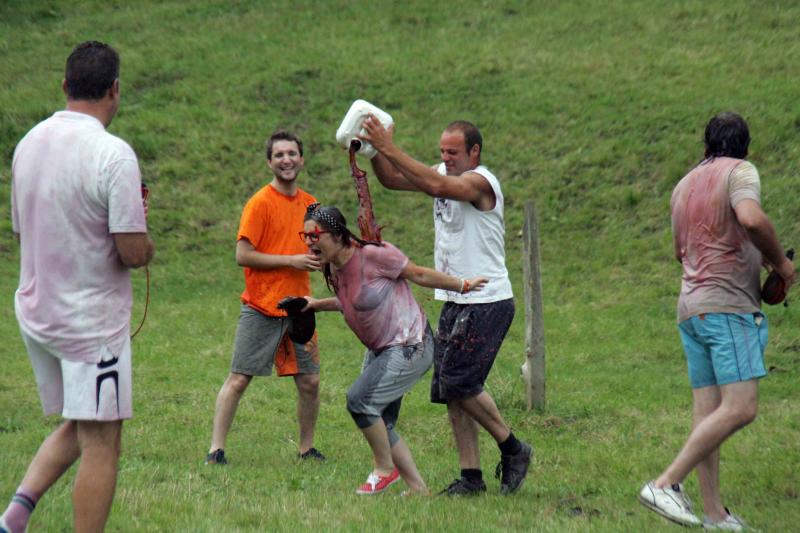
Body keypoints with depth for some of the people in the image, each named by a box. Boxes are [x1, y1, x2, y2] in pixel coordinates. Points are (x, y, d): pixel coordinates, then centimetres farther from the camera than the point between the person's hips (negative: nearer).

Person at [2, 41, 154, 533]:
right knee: (101, 442, 1)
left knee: (76, 428, 20)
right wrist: (143, 236, 3)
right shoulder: (113, 154, -18)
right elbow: (133, 252, -20)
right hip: (93, 319, -7)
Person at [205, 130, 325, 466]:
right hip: (262, 308, -6)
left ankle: (307, 449, 20)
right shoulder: (261, 203, -8)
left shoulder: (309, 203, 12)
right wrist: (292, 261, -16)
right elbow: (243, 256, -13)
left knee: (309, 382, 6)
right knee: (238, 379, -5)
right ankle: (216, 451, -2)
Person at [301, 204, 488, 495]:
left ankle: (385, 469, -2)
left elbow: (419, 274, -13)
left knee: (360, 399, -22)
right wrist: (317, 305, 8)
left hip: (410, 347, -9)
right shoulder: (333, 269, 2)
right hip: (380, 350, 9)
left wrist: (463, 285, -5)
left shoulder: (373, 255, -23)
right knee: (379, 425, 8)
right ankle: (418, 488, 18)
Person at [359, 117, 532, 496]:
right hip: (455, 302, 9)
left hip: (487, 303, -9)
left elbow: (436, 186, -33)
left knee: (459, 383, -14)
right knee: (450, 388, 5)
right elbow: (393, 180, 7)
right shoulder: (445, 174, 11)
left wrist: (389, 149, -34)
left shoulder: (481, 182, -15)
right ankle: (471, 476, 8)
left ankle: (512, 449, 3)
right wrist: (373, 149, -11)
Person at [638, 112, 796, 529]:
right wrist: (779, 261, -8)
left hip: (691, 307, 9)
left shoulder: (684, 185, 21)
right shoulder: (739, 171, -3)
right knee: (739, 408, -13)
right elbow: (751, 218, -23)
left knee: (707, 410, 5)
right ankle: (665, 485, -20)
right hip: (728, 304, -9)